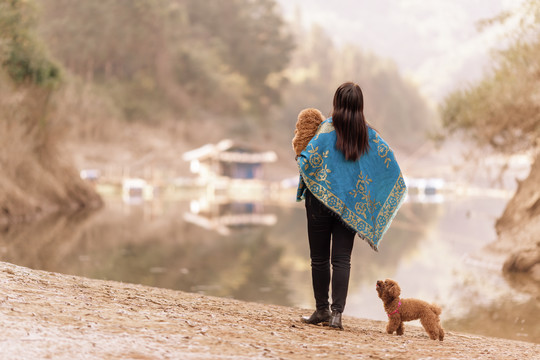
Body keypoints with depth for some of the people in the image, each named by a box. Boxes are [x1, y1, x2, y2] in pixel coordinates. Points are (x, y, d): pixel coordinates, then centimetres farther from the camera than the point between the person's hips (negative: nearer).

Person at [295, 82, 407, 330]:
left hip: (321, 197, -3)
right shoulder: (368, 133, 2)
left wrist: (301, 160, 6)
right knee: (342, 260, 2)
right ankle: (337, 313, -5)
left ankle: (322, 309, 14)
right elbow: (388, 160, 5)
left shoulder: (328, 128, -9)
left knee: (320, 258, 8)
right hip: (351, 204, 3)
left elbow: (308, 159, -14)